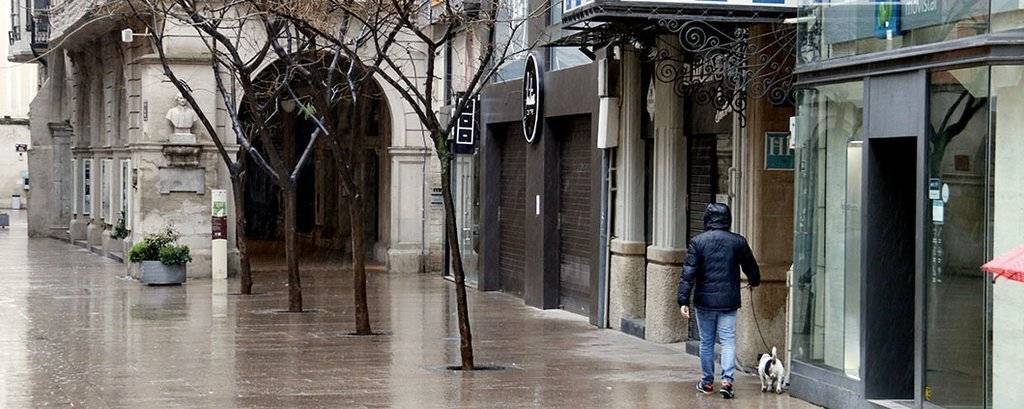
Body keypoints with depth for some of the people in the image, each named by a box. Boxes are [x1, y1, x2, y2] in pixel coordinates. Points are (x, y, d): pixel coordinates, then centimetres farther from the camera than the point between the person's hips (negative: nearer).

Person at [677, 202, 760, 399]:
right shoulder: (738, 242, 0)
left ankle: (707, 382, 19)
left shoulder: (698, 241, -4)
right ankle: (727, 379, -12)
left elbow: (688, 273, -9)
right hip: (729, 302, 0)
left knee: (706, 342, 11)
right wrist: (754, 281, 36)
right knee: (728, 341, 3)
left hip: (704, 301, 0)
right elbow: (751, 267, 14)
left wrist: (683, 300, -9)